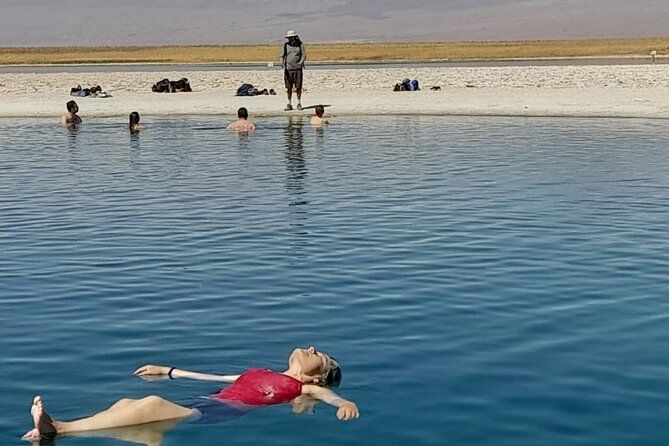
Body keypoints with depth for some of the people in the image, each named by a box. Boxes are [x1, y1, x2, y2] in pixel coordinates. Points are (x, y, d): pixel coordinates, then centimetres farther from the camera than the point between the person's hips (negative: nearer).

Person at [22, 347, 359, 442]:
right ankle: (50, 434, -36)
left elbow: (328, 395, -5)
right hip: (198, 407, 7)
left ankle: (59, 429, -40)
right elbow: (212, 377, 40)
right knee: (125, 403, -19)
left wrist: (345, 403, -30)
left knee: (152, 403, -32)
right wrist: (168, 371, 44)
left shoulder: (304, 388, 15)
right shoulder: (259, 374, 34)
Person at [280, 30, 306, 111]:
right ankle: (289, 104, 6)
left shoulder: (300, 44, 4)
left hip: (297, 68, -2)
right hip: (288, 68, 2)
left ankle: (299, 103, 8)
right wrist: (282, 63, -11)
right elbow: (283, 55, 9)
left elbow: (304, 55, 2)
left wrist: (299, 63, -14)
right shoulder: (286, 45, 9)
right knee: (289, 87, 0)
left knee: (298, 87, -2)